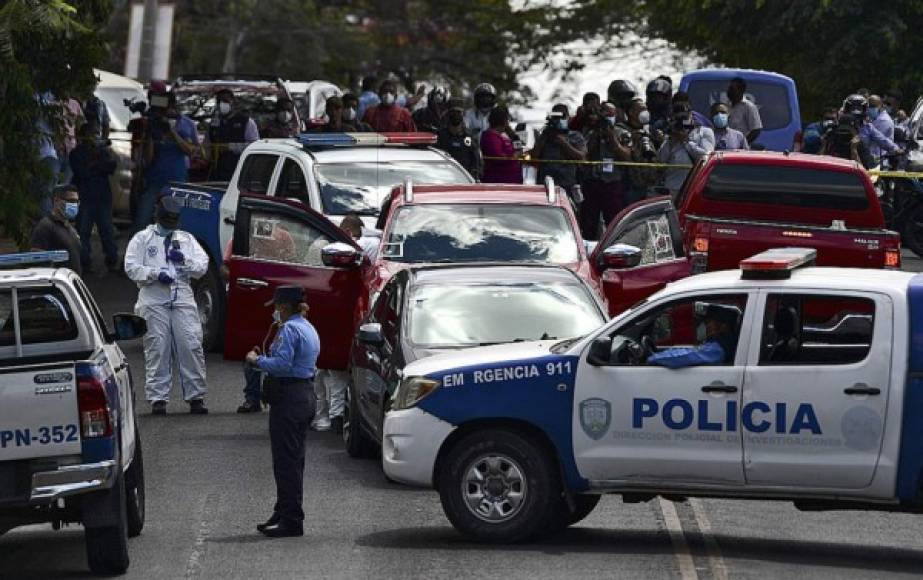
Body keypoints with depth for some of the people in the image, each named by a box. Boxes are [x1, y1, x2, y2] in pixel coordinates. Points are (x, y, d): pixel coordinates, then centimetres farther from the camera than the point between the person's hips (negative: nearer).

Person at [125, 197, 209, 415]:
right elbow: (131, 268, 0)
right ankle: (158, 399, 0)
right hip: (153, 301, -2)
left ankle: (196, 397, 0)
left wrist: (184, 260, -6)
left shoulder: (186, 239, 19)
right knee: (157, 349, -4)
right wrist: (155, 274, -13)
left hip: (183, 300, 2)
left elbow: (202, 266, 11)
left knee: (191, 346, -6)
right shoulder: (142, 239, 10)